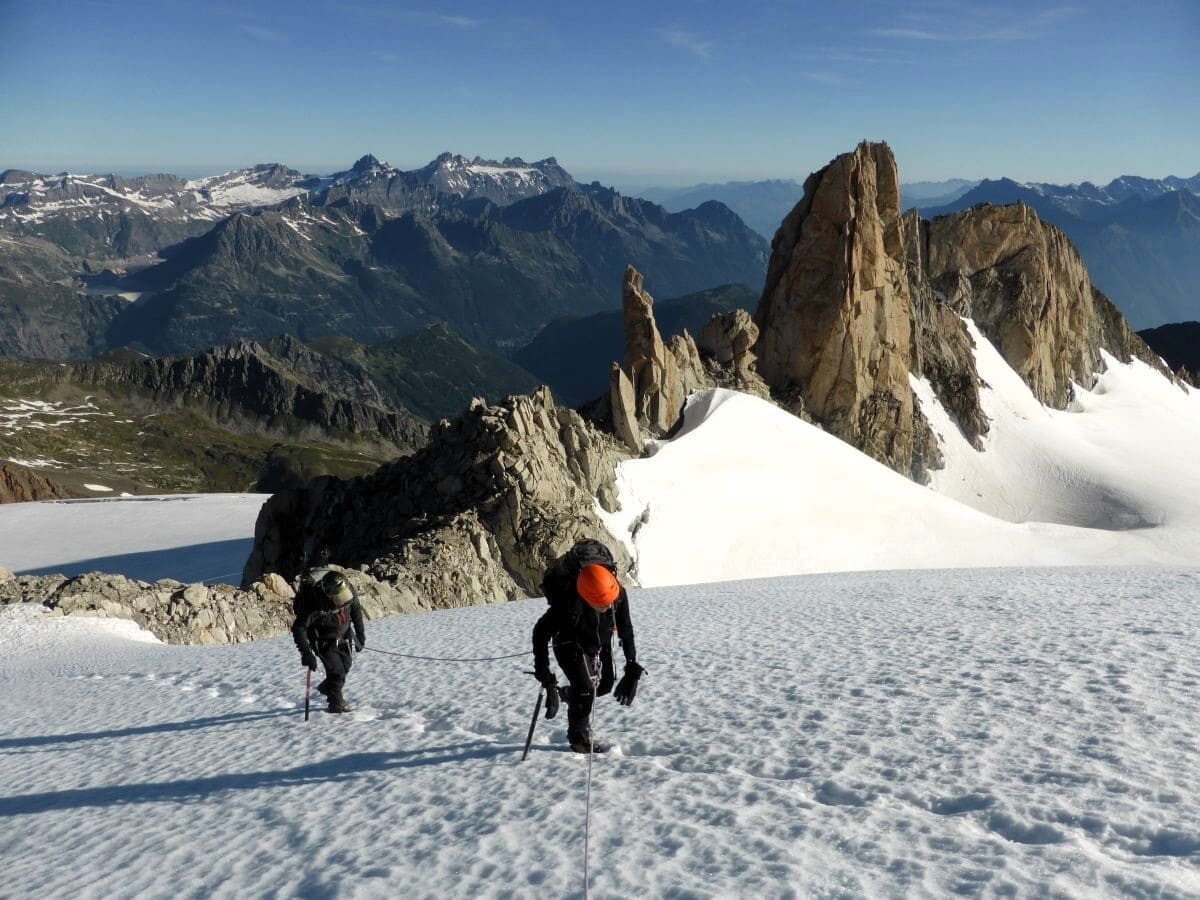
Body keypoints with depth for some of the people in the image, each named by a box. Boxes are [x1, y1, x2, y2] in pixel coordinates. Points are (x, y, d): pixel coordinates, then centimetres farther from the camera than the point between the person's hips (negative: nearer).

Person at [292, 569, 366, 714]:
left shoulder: (349, 592, -23)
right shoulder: (316, 604, -38)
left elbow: (356, 610, -2)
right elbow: (298, 628, -34)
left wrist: (360, 635, 3)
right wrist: (306, 653, -40)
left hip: (342, 637, 6)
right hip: (323, 641, -5)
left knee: (346, 665, 15)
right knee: (336, 670, -10)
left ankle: (327, 688, 43)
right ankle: (336, 704, 11)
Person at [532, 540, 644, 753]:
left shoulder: (619, 594, -29)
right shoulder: (567, 602, -40)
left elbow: (625, 630, -9)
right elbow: (540, 632, -24)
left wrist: (632, 665, -6)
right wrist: (543, 672, -24)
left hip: (600, 644, 5)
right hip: (570, 645, -5)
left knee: (605, 685, 13)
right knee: (585, 690, -14)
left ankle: (567, 694, 40)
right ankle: (580, 741, 7)